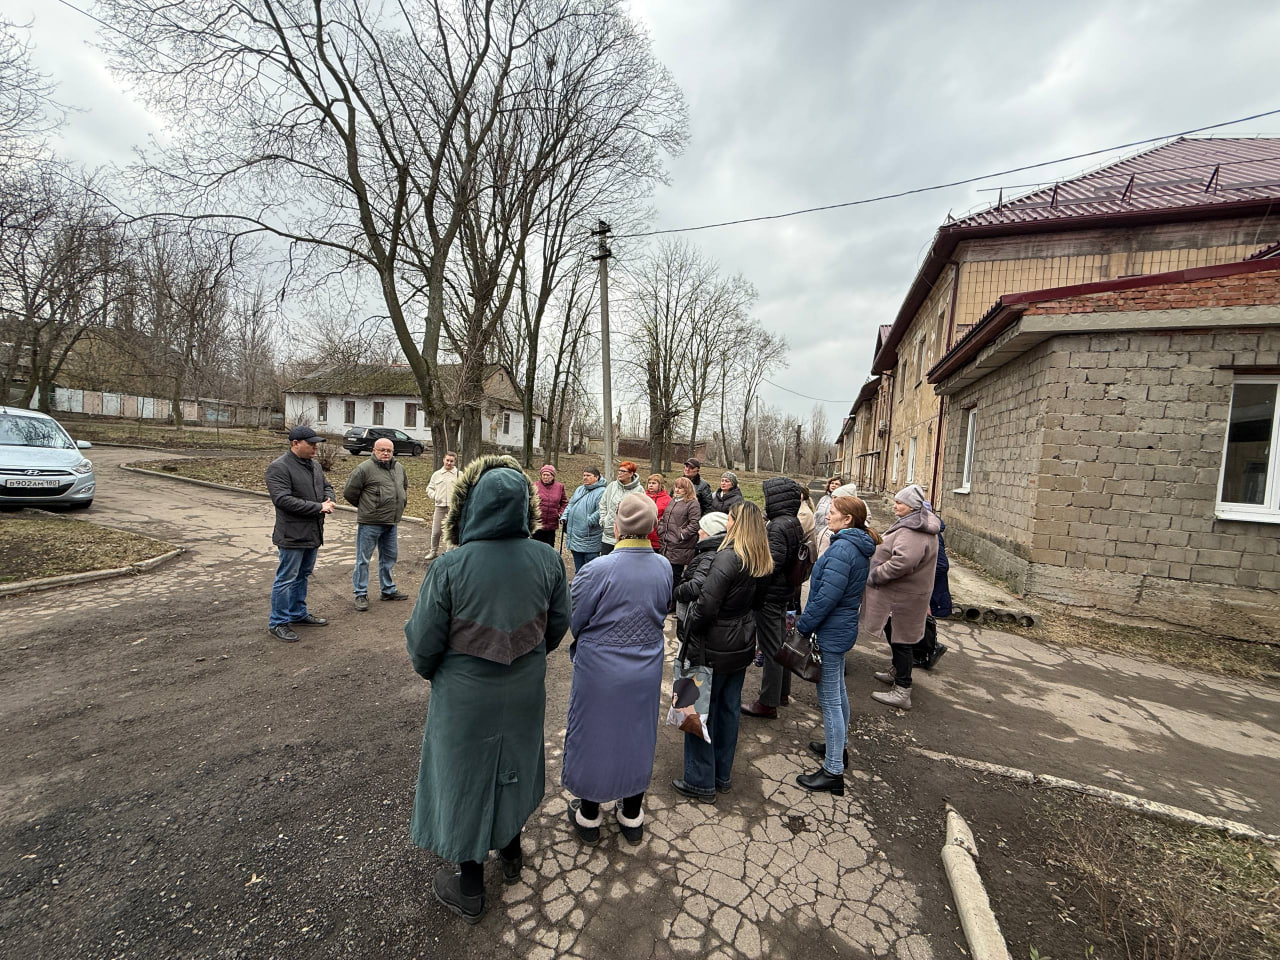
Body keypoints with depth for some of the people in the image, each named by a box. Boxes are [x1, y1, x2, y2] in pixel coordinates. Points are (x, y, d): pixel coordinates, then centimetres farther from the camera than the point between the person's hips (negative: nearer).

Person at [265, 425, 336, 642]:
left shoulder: (314, 465, 11)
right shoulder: (279, 467, -16)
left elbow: (327, 486, 20)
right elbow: (282, 499, -24)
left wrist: (328, 501, -4)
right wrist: (318, 508, -23)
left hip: (313, 533, 8)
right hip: (293, 533, -8)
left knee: (302, 575, 20)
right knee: (286, 579, 1)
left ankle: (298, 613, 34)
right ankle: (277, 622, 14)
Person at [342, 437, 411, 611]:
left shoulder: (399, 468, 10)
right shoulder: (364, 469, -12)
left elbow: (405, 486, 29)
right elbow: (349, 492, -7)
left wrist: (400, 505, 20)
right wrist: (364, 507, 3)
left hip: (391, 523, 7)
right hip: (369, 523, -7)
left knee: (389, 557, 16)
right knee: (363, 559, 3)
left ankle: (388, 590, 29)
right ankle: (361, 594, 13)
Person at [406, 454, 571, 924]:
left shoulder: (449, 567, -27)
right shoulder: (547, 560, -17)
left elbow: (423, 642, -15)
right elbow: (558, 625, -3)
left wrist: (429, 670, 8)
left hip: (465, 698, -3)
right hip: (525, 694, 3)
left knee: (465, 777, 21)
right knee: (513, 766, 28)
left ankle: (468, 886, 42)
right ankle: (511, 852, 53)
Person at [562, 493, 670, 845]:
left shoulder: (597, 570, -25)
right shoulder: (664, 568, -11)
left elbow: (574, 622, -13)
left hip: (599, 672, -3)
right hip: (646, 671, 4)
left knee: (592, 735, 18)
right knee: (637, 735, 22)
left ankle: (588, 816, 38)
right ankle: (632, 815, 41)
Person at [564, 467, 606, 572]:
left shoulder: (601, 492, -13)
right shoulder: (579, 489, 15)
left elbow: (600, 511, -23)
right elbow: (570, 505, 22)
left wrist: (589, 521, -22)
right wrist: (565, 517, 9)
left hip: (590, 540, -8)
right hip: (575, 538, 8)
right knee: (578, 570, 20)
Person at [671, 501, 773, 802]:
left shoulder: (727, 558, -26)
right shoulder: (760, 562, 0)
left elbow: (706, 605, -27)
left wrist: (688, 631, -11)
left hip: (714, 648, -8)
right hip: (742, 645, 8)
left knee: (701, 711, 10)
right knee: (728, 709, 20)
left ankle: (701, 782, 24)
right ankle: (723, 775, 37)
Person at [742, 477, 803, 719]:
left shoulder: (778, 526, -21)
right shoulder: (794, 523, 8)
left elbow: (772, 563, -25)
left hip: (770, 594, -10)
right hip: (785, 591, 10)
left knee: (770, 648, 0)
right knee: (780, 643, 21)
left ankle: (768, 703, 11)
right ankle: (782, 692, 36)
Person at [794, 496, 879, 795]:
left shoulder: (842, 549, -24)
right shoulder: (858, 548, 8)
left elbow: (826, 597, -26)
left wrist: (802, 626, -15)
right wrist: (805, 621, 15)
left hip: (830, 633, -10)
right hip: (843, 628, 10)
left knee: (830, 700, 0)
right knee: (838, 692, 24)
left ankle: (833, 771, 11)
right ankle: (838, 746, 43)